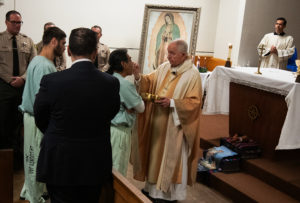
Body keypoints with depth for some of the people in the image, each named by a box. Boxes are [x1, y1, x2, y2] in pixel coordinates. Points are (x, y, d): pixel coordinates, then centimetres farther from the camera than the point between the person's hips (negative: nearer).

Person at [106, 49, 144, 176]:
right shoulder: (125, 84, -20)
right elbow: (141, 108, -10)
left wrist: (129, 107, -2)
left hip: (107, 127, 9)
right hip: (119, 131, -8)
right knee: (118, 170, 3)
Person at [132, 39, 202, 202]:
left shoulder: (192, 74, -12)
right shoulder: (164, 68, 5)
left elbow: (194, 102, -15)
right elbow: (150, 82, 2)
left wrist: (172, 103, -23)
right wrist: (139, 77, -17)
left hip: (175, 125, -6)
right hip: (157, 122, 6)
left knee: (171, 158, 6)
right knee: (155, 153, 16)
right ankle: (153, 186, 34)